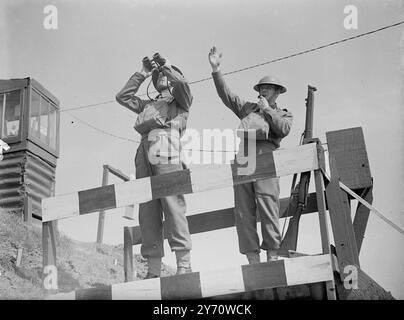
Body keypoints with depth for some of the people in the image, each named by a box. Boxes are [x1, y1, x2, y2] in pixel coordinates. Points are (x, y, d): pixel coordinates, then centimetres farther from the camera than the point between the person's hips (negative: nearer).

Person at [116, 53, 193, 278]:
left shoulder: (180, 102, 19)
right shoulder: (147, 105, 35)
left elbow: (183, 85, -2)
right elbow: (123, 97, 32)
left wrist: (166, 65, 11)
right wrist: (142, 75, 31)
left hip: (167, 156, -5)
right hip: (145, 158, 5)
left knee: (174, 209, -16)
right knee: (148, 213, -4)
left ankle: (184, 265, -18)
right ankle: (153, 270, -6)